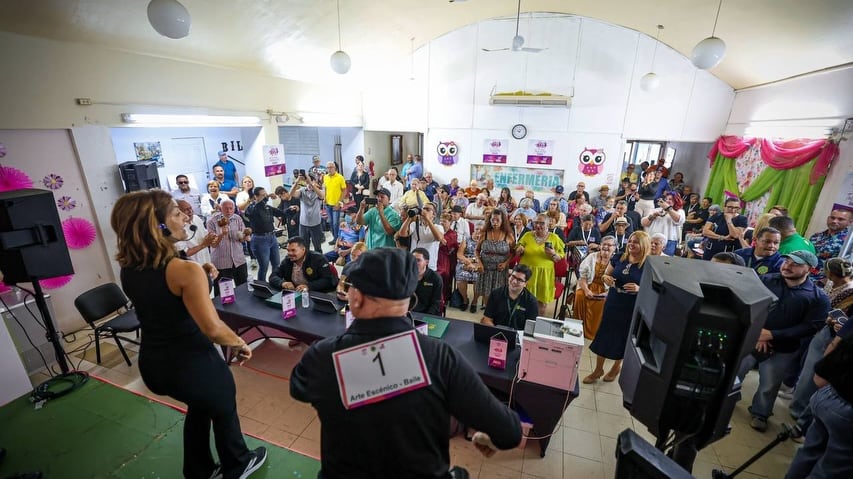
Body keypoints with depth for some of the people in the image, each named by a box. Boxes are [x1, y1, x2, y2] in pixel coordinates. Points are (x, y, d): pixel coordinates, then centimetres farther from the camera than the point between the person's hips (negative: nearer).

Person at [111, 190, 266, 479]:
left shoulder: (128, 268, -6)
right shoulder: (186, 271, -29)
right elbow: (212, 329, -33)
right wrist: (240, 343, -17)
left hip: (152, 363, 7)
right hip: (192, 364, -7)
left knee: (200, 406, 33)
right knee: (224, 412, 23)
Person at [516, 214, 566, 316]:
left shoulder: (554, 238, 3)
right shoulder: (527, 235, 5)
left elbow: (561, 258, 5)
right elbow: (517, 253, 13)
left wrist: (553, 254, -16)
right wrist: (519, 250, -10)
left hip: (544, 274, 0)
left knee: (542, 302, 6)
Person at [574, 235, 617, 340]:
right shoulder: (592, 256, 5)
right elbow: (582, 274, 0)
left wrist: (608, 293, -18)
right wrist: (586, 290, -13)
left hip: (605, 289, -1)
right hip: (589, 285, 1)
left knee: (604, 301, -29)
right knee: (580, 295, -26)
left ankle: (594, 332, -6)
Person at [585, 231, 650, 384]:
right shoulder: (618, 259, -1)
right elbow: (605, 275, 10)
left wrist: (639, 289, -27)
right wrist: (606, 278, -12)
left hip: (633, 309, -3)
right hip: (612, 304, 3)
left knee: (623, 338, 15)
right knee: (603, 335, 10)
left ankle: (616, 367, 41)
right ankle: (598, 369, 28)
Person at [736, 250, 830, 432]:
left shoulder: (818, 297, -7)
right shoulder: (766, 280, -6)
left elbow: (810, 327, -12)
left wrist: (772, 335, -21)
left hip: (783, 350, 0)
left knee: (769, 386, 16)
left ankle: (760, 414, 39)